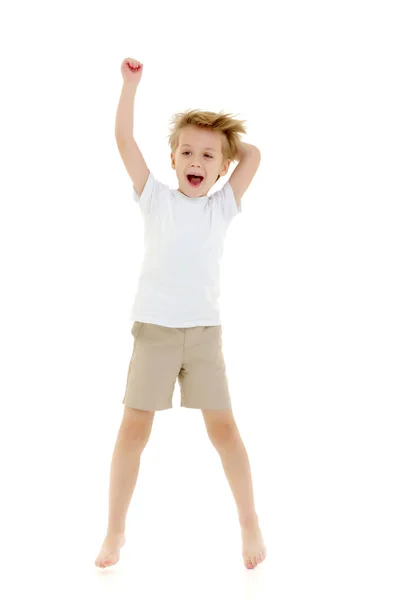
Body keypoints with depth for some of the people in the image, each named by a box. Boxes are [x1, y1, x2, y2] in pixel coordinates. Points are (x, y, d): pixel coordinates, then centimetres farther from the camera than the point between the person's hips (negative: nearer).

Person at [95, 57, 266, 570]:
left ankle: (250, 524, 18)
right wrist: (131, 83, 0)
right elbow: (124, 139, 1)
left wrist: (224, 139, 17)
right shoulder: (155, 198, 6)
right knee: (133, 428, 1)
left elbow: (253, 155, 9)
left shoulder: (221, 207, 9)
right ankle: (115, 530, 15)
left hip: (204, 331, 1)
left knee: (223, 427, 2)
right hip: (153, 329, -1)